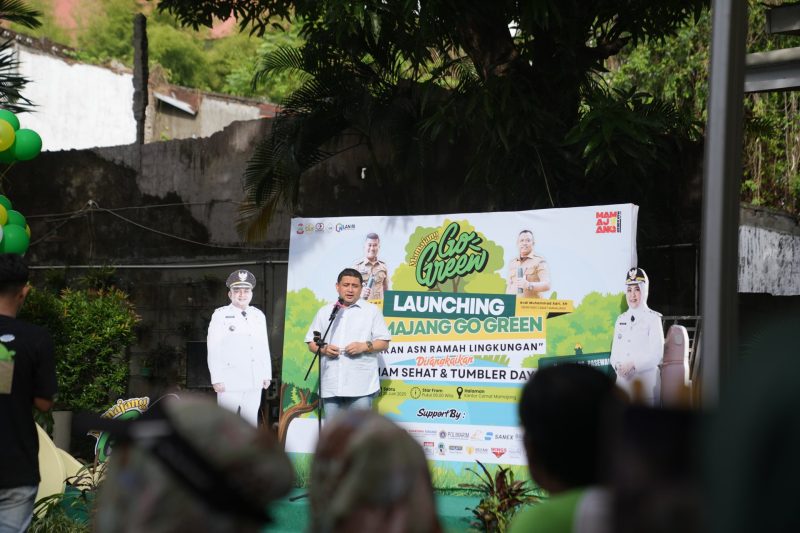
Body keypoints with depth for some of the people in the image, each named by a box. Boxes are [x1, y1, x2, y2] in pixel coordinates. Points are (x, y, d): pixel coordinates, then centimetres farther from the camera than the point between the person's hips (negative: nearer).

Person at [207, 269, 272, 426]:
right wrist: (217, 379, -11)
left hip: (254, 384, 5)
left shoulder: (258, 316, 13)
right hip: (230, 383, -5)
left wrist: (267, 375, 10)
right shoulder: (220, 316, -1)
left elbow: (264, 347, 15)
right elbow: (213, 350, -5)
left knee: (251, 423, 9)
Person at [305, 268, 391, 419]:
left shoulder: (371, 311, 7)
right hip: (331, 385, 3)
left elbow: (383, 342, 5)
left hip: (361, 387, -3)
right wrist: (323, 349, -6)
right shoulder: (324, 312, 16)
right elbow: (311, 343, 16)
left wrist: (364, 346, -13)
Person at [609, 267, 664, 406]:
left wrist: (633, 365, -18)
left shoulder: (653, 318, -2)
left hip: (646, 383, -5)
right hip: (623, 382, 5)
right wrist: (618, 366, -7)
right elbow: (615, 352, 14)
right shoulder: (620, 319, 15)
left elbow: (656, 355, -8)